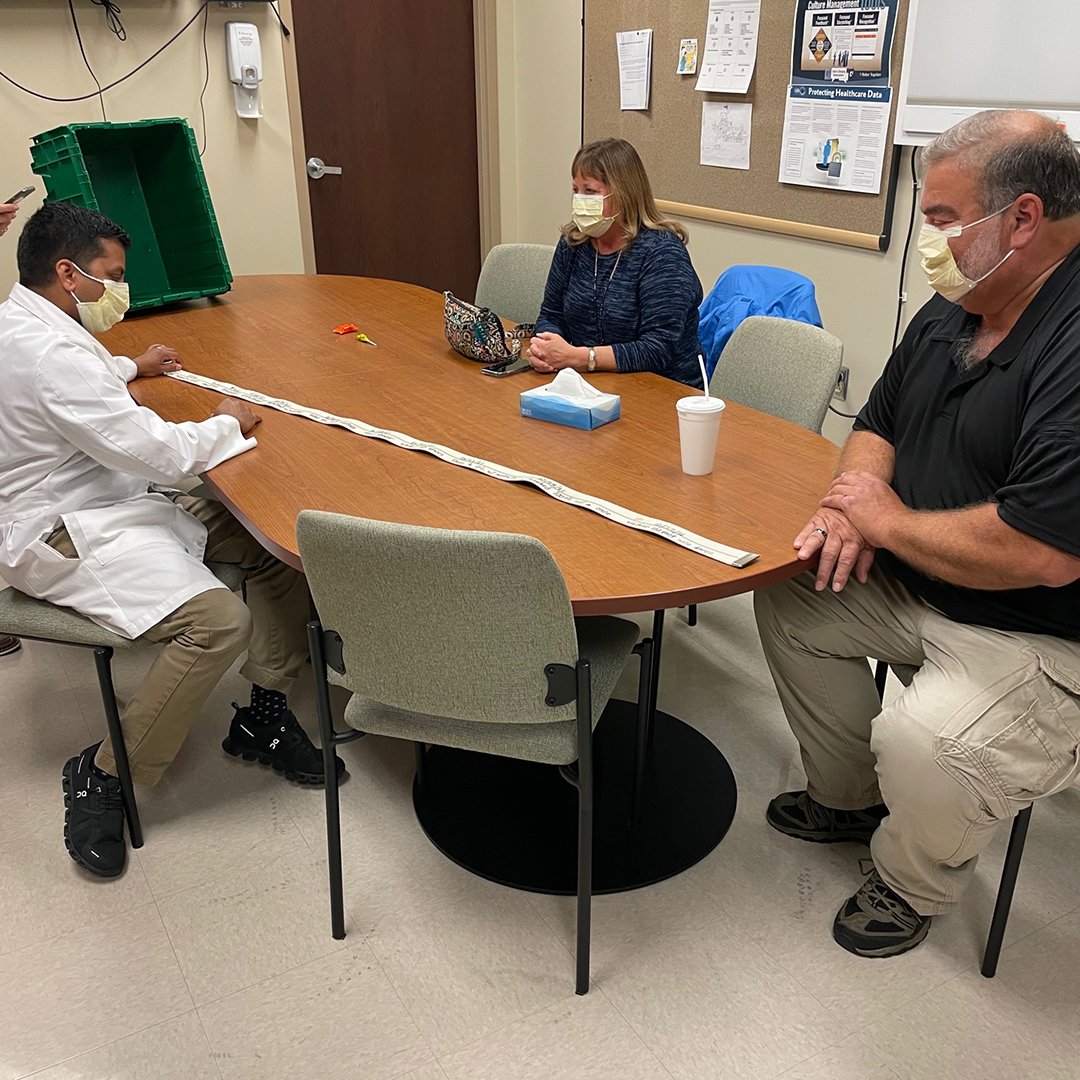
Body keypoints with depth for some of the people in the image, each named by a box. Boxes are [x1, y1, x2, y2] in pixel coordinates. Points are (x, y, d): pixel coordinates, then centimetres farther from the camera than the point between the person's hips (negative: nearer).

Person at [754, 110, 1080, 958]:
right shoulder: (950, 312, 3)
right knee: (792, 594, 9)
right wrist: (852, 503, -8)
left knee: (921, 743, -30)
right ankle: (849, 798, 26)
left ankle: (914, 885, 8)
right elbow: (879, 424, 16)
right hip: (917, 582, 10)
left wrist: (888, 519, -18)